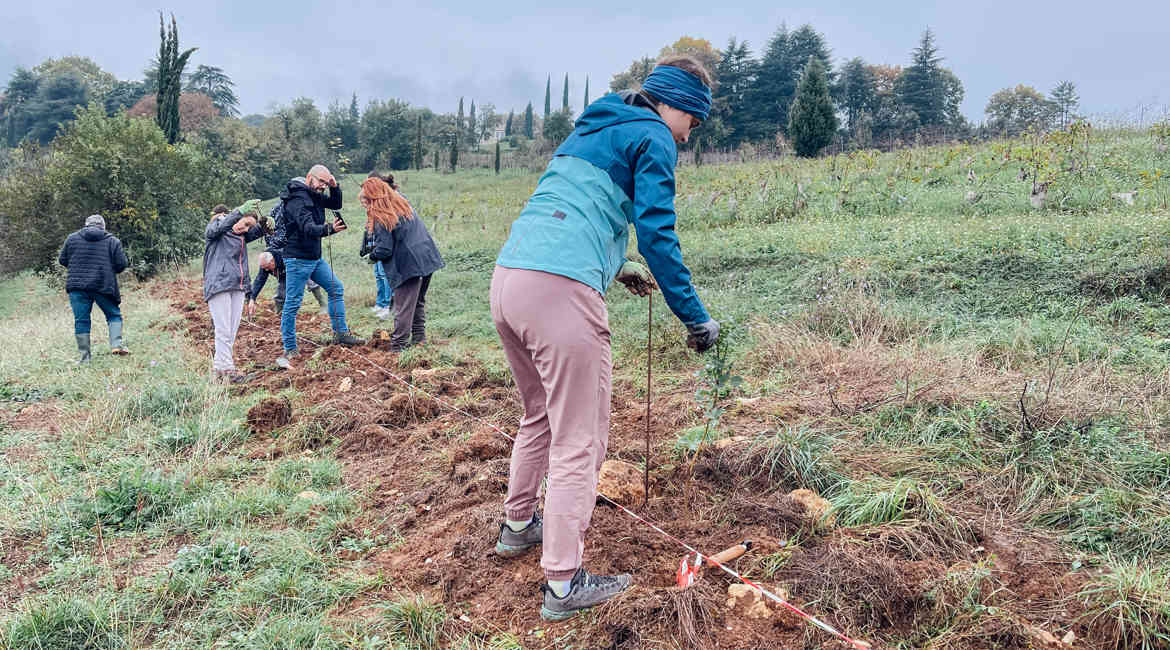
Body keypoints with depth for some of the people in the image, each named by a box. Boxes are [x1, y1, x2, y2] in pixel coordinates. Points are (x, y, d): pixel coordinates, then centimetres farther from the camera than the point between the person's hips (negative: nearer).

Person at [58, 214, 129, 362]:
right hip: (103, 286, -1)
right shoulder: (112, 241, 4)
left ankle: (84, 356, 4)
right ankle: (116, 344, -7)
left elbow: (62, 260, 14)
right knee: (114, 315, 12)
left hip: (77, 285, 1)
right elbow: (121, 265, 1)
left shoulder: (72, 238, 9)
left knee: (81, 320, 4)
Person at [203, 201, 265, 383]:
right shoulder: (215, 230, 1)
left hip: (238, 287, 7)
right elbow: (220, 227, -20)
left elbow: (260, 230, 10)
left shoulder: (242, 236, 20)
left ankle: (218, 367, 9)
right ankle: (227, 370, -9)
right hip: (218, 286, -7)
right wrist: (241, 211, -33)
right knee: (223, 330, -9)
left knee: (232, 331, 4)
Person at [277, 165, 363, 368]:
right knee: (292, 303, -4)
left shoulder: (314, 195, 10)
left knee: (336, 288, 13)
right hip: (298, 258, -10)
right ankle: (289, 349, 2)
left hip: (315, 258, 10)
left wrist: (335, 187, 1)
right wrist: (329, 229, -47)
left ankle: (340, 333, 20)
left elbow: (336, 205, 21)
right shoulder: (297, 199, -18)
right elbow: (308, 228, -30)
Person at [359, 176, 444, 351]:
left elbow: (384, 250, -14)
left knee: (404, 307, 0)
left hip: (408, 266, -7)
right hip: (427, 259, 7)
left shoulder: (380, 219, -12)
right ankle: (419, 336, 26)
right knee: (418, 301, 20)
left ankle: (398, 345, 6)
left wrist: (372, 255, 5)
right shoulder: (403, 203, 10)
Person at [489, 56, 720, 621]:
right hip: (561, 292, -9)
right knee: (578, 443, 0)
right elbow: (657, 233, -8)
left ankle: (518, 525, 41)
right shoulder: (653, 139, 2)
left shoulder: (591, 129, 28)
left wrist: (616, 266, 43)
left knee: (540, 417, 27)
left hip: (507, 276, 9)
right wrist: (696, 318, -3)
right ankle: (563, 584, 6)